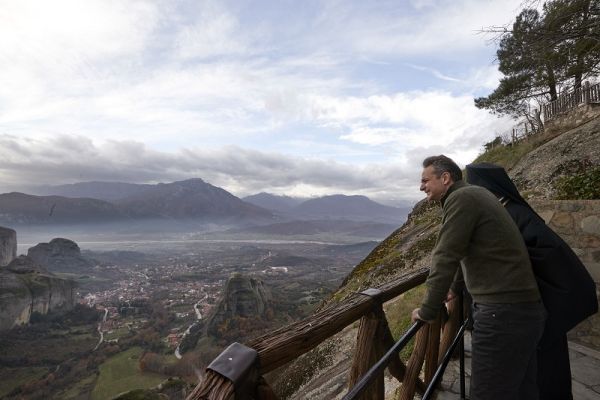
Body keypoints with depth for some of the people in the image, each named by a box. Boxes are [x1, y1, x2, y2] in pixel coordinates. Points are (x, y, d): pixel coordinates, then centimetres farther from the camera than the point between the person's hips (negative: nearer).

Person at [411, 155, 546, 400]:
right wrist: (455, 288, 38)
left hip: (503, 313, -10)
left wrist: (427, 311, -9)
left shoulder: (460, 198, -14)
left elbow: (445, 259, -18)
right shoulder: (475, 195, 16)